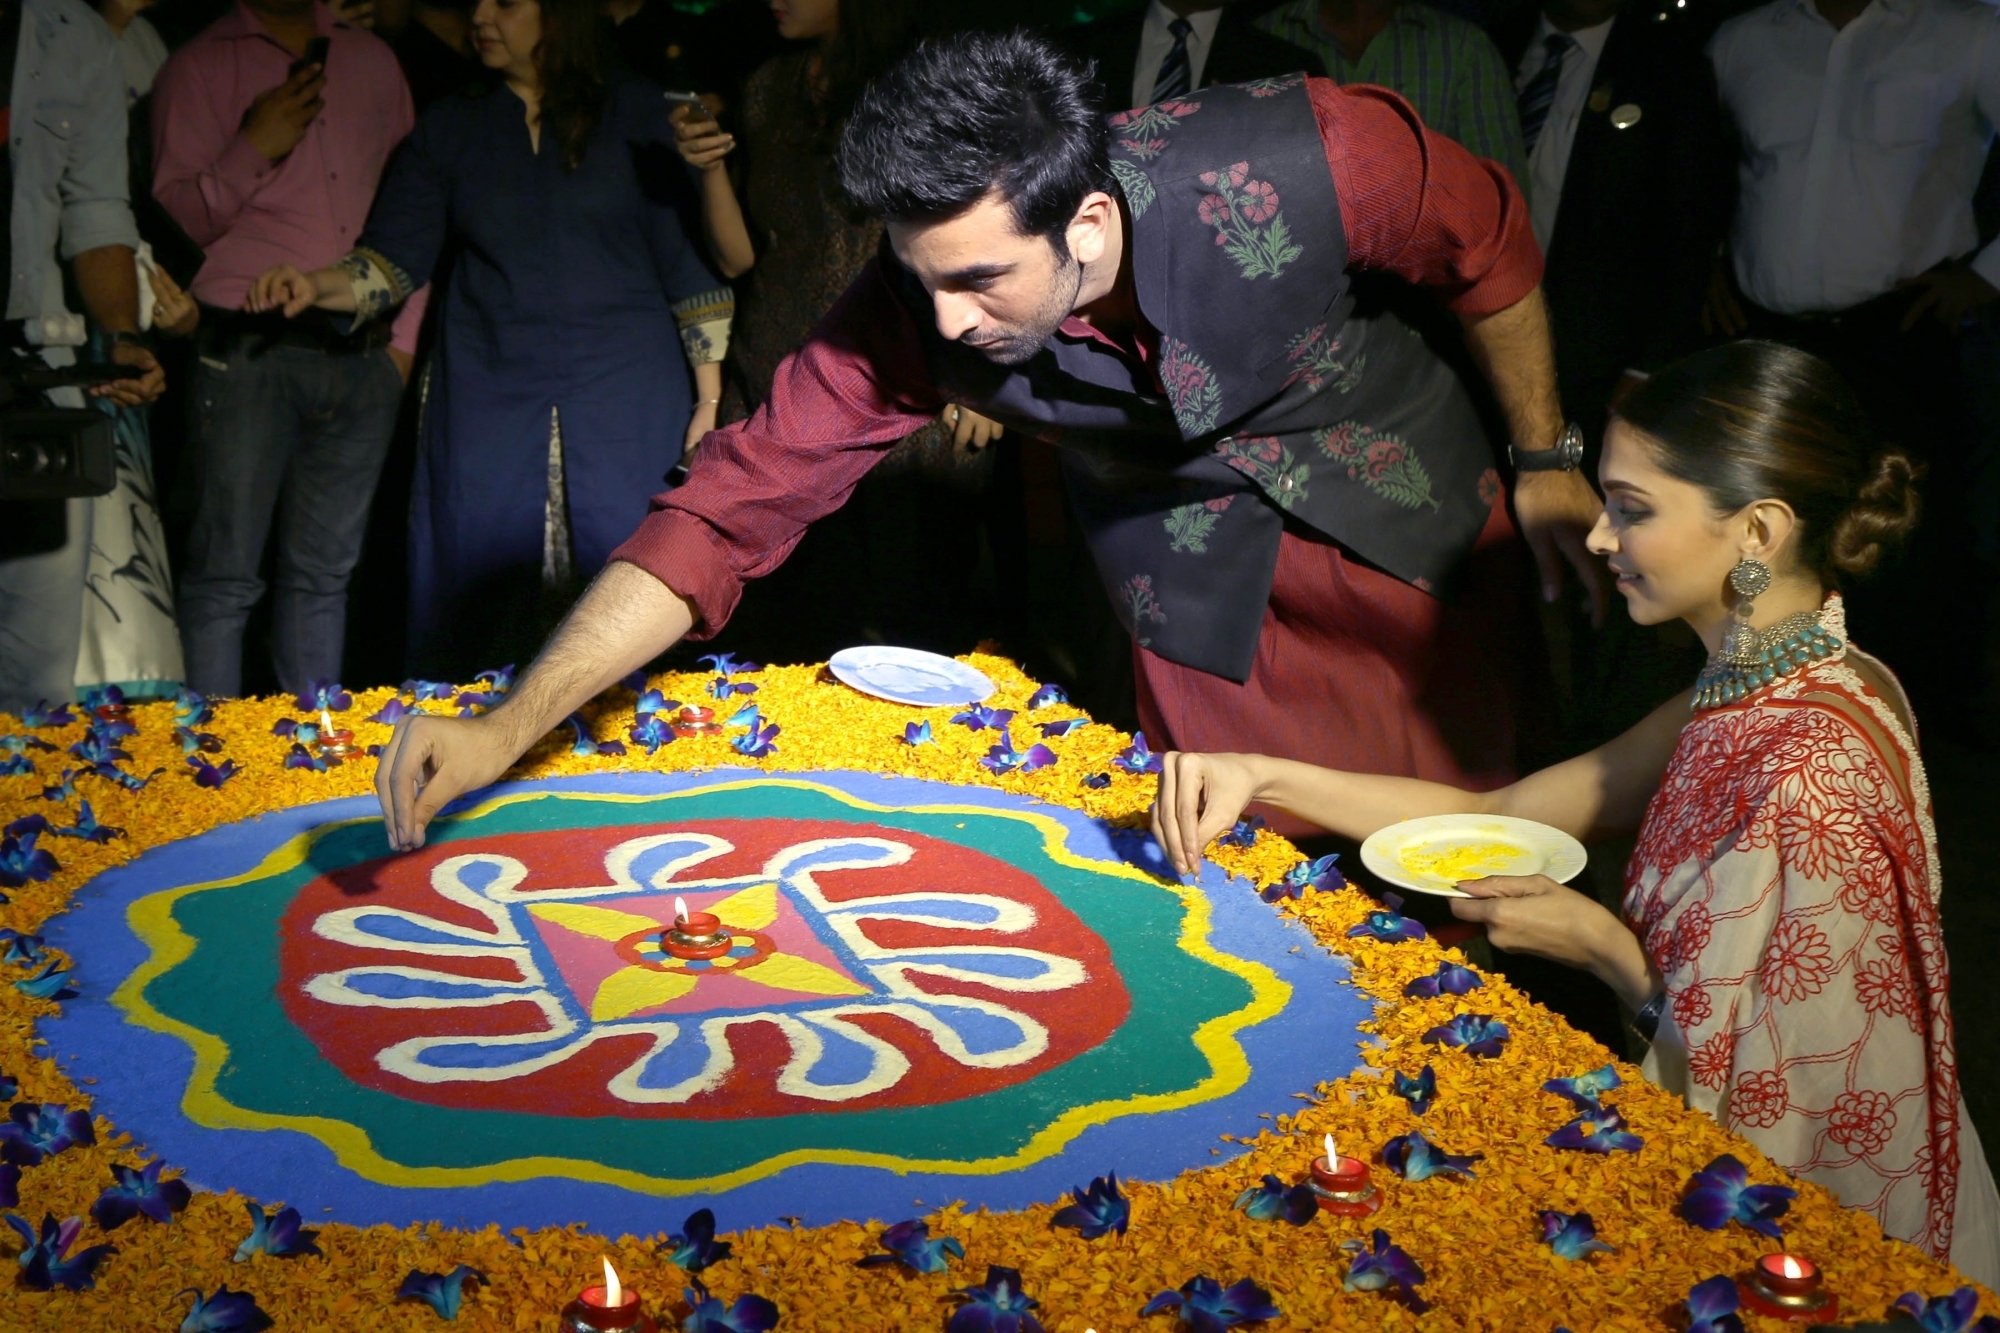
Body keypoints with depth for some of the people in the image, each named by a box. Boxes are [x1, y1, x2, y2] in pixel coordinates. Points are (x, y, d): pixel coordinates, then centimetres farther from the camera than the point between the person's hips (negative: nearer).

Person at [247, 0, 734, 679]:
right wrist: (317, 286, -17)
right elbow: (395, 257, 4)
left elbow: (686, 254, 4)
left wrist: (709, 400, 0)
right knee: (481, 609, 0)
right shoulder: (450, 126, 11)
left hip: (626, 400, -2)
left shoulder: (633, 111, 5)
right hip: (492, 405, 2)